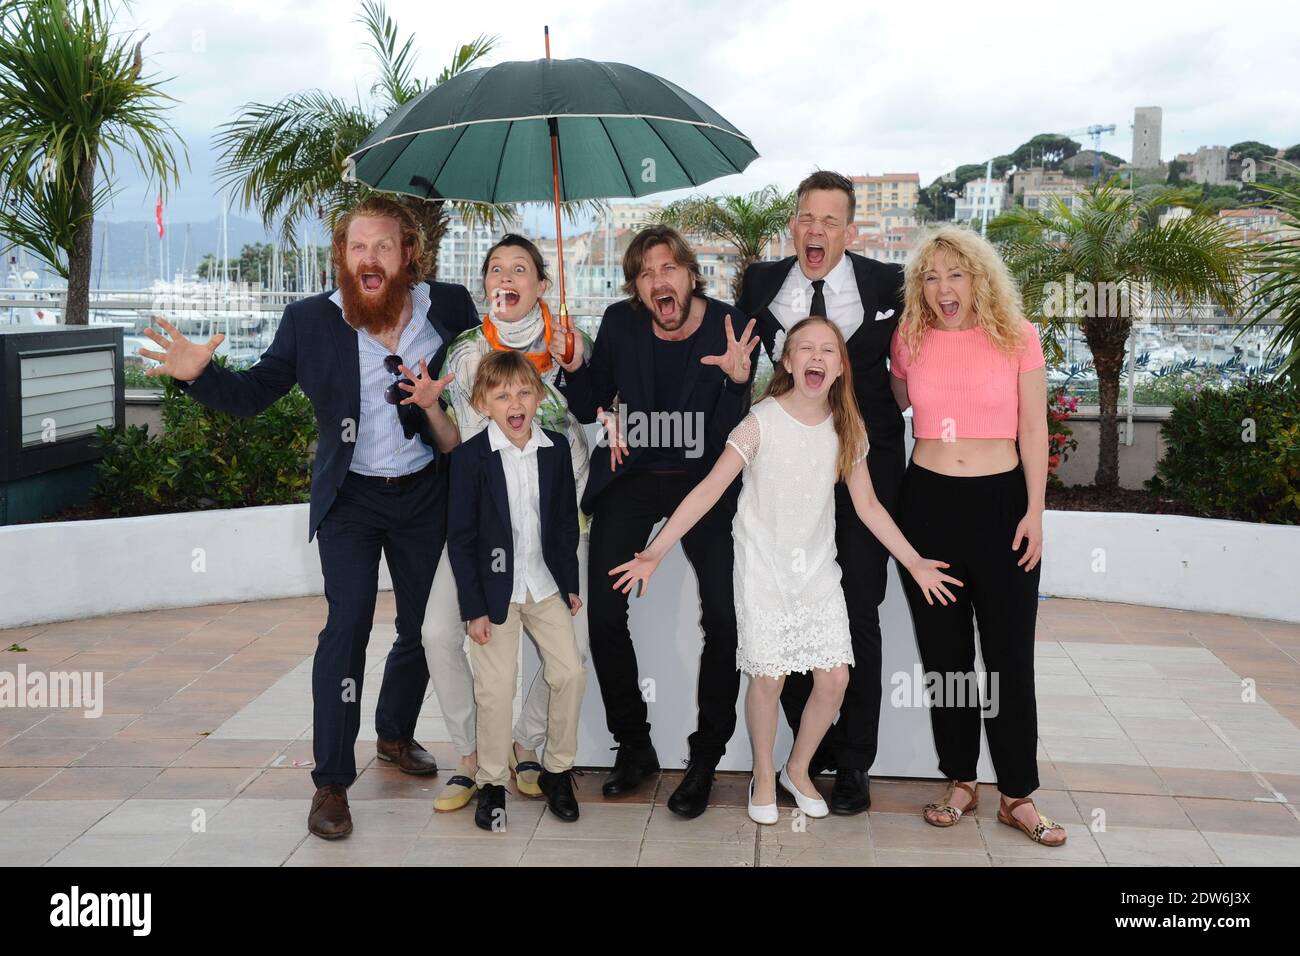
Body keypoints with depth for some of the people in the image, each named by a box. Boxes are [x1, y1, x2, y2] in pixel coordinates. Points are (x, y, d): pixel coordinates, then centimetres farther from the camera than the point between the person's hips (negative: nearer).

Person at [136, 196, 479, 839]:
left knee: (424, 627, 13)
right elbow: (254, 392, -4)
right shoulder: (310, 320, -7)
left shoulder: (450, 308, -6)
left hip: (424, 495, 2)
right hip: (350, 497, -2)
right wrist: (199, 374, -22)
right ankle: (331, 780, -1)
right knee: (347, 624, -12)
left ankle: (396, 733, 39)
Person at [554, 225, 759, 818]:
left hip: (703, 481, -2)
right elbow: (588, 409, 6)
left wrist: (738, 379, -32)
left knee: (725, 618, -12)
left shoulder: (729, 327, -11)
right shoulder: (621, 323, -3)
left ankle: (705, 758, 6)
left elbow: (734, 436, -14)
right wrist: (574, 365, -13)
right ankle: (633, 746, 12)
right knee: (604, 614, -9)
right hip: (631, 476, 2)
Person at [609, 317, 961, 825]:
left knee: (835, 678, -1)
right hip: (763, 567, -4)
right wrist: (655, 552, -21)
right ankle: (763, 776, 21)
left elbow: (867, 505, 7)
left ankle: (798, 769, 24)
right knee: (768, 676, -4)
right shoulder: (762, 423, -13)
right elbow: (709, 490, -16)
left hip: (818, 568, 4)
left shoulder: (846, 429, -1)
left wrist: (914, 561, 4)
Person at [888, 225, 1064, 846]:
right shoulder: (910, 340, 4)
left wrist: (1034, 510, -6)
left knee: (1009, 653, 2)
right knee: (944, 650, 9)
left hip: (1002, 501, -2)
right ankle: (961, 781, 22)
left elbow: (1032, 429, -1)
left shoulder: (1017, 337, -1)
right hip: (928, 502, 2)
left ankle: (1018, 795, 13)